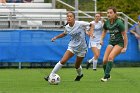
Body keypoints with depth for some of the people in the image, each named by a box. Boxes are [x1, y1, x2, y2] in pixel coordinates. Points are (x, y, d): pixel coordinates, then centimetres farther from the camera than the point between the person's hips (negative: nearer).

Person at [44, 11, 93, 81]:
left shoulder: (80, 24, -19)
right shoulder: (67, 27, -4)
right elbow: (64, 33, 20)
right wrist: (56, 37, 10)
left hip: (81, 48, -3)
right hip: (72, 46, 3)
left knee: (77, 66, 10)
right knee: (63, 61, -15)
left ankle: (80, 75, 46)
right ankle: (51, 75, -9)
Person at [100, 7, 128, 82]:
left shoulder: (119, 22, -18)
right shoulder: (107, 23, -2)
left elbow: (124, 35, -12)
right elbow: (104, 31, 20)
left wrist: (125, 47, -12)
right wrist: (101, 39, 3)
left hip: (119, 43, -6)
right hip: (111, 43, 6)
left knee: (110, 57, -27)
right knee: (104, 60, -8)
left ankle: (106, 76, -21)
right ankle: (108, 76, 16)